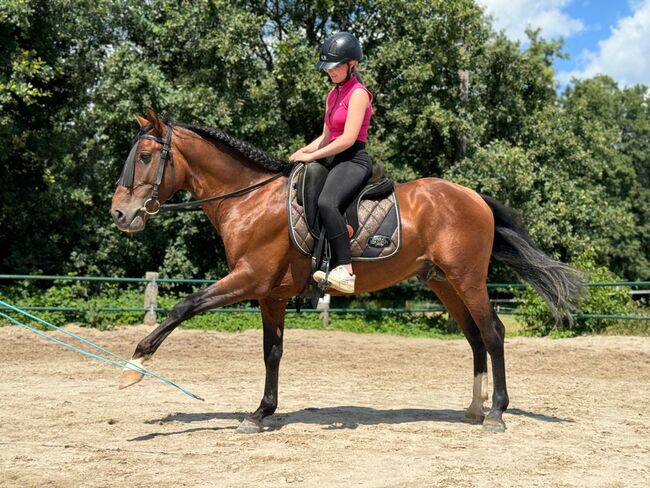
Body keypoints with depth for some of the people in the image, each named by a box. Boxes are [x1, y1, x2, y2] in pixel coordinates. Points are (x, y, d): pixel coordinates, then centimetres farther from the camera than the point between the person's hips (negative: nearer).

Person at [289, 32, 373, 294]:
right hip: (335, 162, 10)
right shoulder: (333, 95, 20)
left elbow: (348, 138, -16)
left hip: (353, 160, -10)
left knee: (326, 202, -35)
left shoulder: (358, 93, -7)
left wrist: (312, 155, -13)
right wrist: (303, 152, 5)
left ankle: (345, 270, -41)